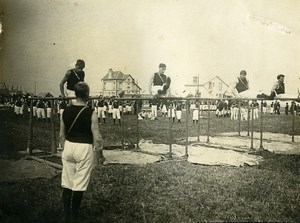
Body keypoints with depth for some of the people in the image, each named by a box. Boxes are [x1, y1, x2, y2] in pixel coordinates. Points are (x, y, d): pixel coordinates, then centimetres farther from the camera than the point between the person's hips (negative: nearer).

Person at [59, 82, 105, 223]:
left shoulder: (66, 111, 0)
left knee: (67, 183, 13)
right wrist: (100, 153, 3)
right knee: (80, 184, 6)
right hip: (85, 149, -5)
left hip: (69, 147, 5)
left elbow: (61, 135, 8)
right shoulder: (91, 113, -13)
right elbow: (97, 137, -11)